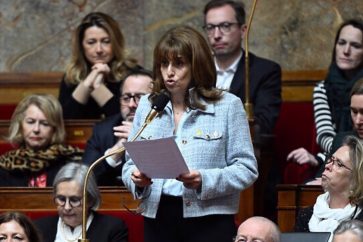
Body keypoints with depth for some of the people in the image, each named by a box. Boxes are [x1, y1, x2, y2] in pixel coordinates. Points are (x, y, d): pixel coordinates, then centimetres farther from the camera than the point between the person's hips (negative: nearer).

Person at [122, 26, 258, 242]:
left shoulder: (227, 106, 1)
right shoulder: (147, 105, 14)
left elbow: (246, 169, -4)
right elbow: (131, 164, 15)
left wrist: (204, 181, -20)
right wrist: (137, 179, -8)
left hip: (210, 220, -3)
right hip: (157, 218, 3)